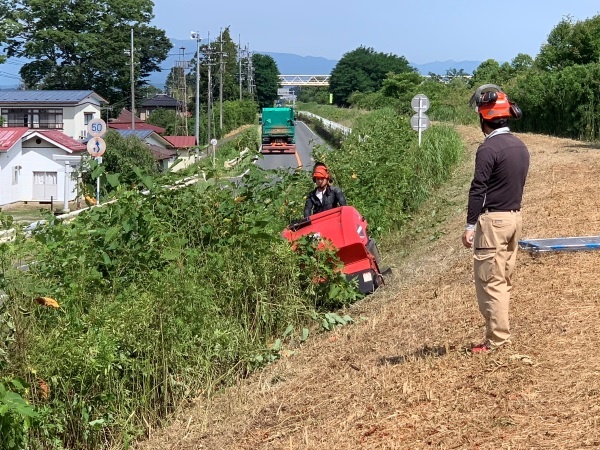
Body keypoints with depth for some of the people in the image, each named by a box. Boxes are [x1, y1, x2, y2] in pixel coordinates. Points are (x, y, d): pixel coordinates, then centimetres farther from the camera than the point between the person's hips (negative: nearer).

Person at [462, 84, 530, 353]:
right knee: (504, 278, 13)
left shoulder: (489, 149, -16)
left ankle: (497, 339, -2)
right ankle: (501, 331, 19)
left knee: (489, 281, -4)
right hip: (515, 217, 9)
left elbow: (478, 189, -17)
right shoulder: (520, 147, 9)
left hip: (493, 220, -9)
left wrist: (470, 226, -15)